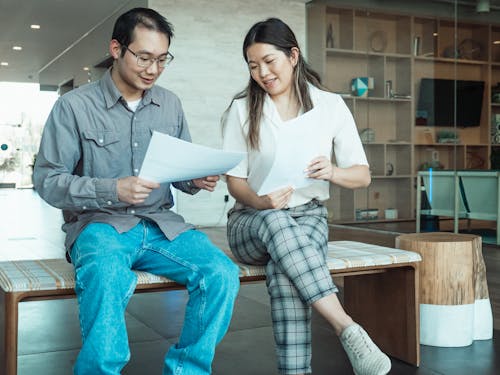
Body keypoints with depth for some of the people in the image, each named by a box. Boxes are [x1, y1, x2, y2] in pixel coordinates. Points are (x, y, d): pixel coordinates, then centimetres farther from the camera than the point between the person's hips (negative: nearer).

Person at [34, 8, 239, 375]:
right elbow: (48, 181, -5)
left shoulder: (170, 104, 11)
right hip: (98, 223, -4)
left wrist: (197, 180, -7)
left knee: (222, 274, -23)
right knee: (108, 278, -39)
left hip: (160, 224, 4)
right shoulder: (74, 106, -2)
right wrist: (113, 190, -19)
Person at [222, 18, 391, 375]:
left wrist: (332, 172, -22)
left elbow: (363, 175, 2)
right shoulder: (242, 109, 3)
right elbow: (235, 180, 1)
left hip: (308, 214, 0)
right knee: (275, 224, -39)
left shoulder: (331, 105, 2)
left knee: (283, 271, -36)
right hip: (252, 219, 0)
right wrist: (261, 202, -22)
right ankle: (349, 330, -42)